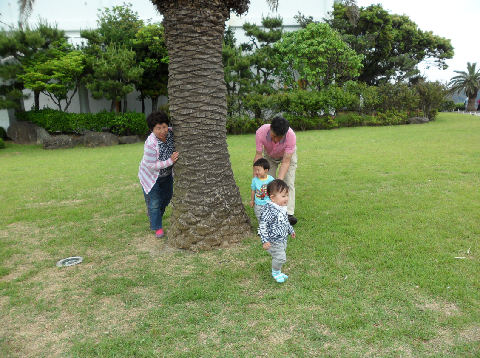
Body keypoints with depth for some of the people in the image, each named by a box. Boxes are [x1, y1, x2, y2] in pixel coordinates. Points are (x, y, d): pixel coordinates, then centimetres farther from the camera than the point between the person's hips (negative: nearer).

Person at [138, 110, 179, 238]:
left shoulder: (171, 132, -20)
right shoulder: (151, 144, -36)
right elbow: (151, 166, -30)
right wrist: (170, 161, -39)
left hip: (167, 174, 7)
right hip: (151, 176, -7)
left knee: (167, 198, 24)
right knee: (155, 202, 2)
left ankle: (152, 213, 52)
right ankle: (157, 227, 22)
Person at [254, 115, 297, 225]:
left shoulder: (291, 136, -40)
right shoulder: (260, 133, -38)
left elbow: (286, 161, -35)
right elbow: (258, 155, -30)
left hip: (287, 155, -1)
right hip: (269, 156, 2)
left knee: (288, 182, -12)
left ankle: (289, 213, -12)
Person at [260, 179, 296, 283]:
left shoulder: (282, 208, 3)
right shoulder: (269, 210, -26)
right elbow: (263, 225, -25)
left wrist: (291, 230, 32)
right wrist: (265, 241, -26)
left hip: (283, 239, 9)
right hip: (274, 241, -9)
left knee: (281, 257, 19)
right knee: (280, 257, -8)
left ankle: (278, 272, 40)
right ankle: (275, 272, 18)